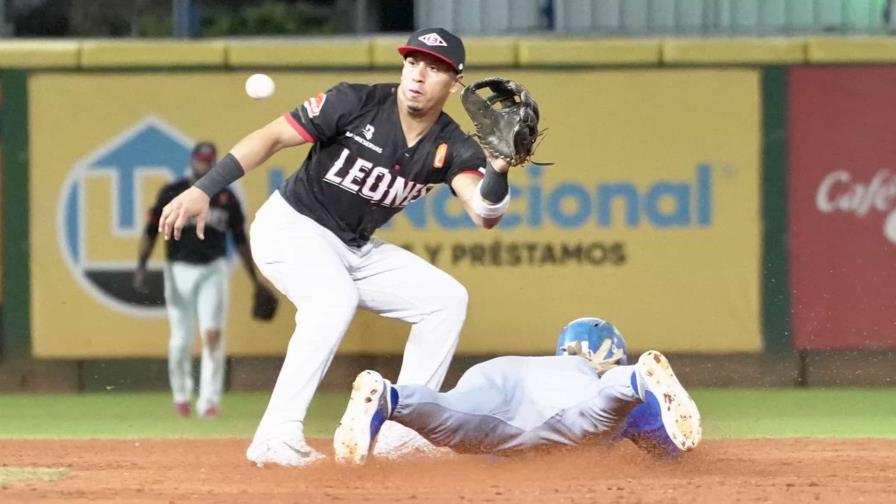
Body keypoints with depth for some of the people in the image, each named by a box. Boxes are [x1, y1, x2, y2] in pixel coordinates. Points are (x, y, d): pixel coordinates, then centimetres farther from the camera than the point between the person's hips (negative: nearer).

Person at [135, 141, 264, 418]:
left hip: (213, 270, 1)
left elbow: (240, 239, 13)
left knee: (213, 334, -12)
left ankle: (209, 400, -12)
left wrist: (255, 280, 12)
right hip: (179, 270, -1)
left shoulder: (226, 197, 8)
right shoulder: (171, 193, 3)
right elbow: (151, 231, 1)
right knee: (181, 340, 2)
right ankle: (181, 396, 22)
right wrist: (141, 265, -12)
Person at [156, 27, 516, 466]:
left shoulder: (451, 147, -8)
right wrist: (203, 190, -28)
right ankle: (276, 437, -34)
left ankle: (401, 430, 5)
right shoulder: (356, 104, -20)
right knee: (335, 298, -34)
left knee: (446, 298, 0)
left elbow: (484, 215, -23)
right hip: (291, 228, -7)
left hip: (355, 249, 7)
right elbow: (271, 137, -19)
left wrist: (497, 172, -45)